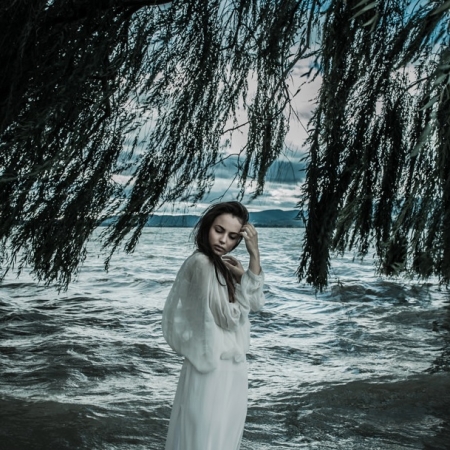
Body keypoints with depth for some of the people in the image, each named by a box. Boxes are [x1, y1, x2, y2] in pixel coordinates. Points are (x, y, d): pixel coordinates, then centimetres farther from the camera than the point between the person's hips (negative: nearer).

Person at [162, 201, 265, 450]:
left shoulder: (220, 265, 11)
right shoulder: (201, 264, -17)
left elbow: (255, 303, -1)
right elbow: (229, 318, -19)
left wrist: (254, 255, -8)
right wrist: (242, 278, -8)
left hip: (227, 366, 9)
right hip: (214, 369, -9)